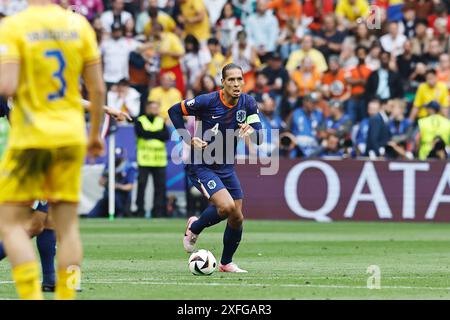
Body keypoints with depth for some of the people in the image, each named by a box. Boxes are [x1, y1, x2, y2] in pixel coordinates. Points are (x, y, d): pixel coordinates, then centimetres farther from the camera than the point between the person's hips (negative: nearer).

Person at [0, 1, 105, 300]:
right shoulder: (79, 25, 4)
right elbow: (98, 89, 6)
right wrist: (96, 134, 19)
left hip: (30, 139, -4)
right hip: (70, 137, 4)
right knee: (68, 225, 9)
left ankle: (32, 295, -12)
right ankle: (66, 295, 7)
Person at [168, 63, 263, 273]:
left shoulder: (248, 103, -4)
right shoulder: (207, 102, -18)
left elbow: (260, 139, -6)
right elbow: (174, 111, -7)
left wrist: (251, 131, -29)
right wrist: (189, 139, -16)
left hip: (226, 167, 6)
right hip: (201, 166, -6)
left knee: (237, 218, 5)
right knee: (227, 207, -24)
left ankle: (226, 263, 27)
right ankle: (195, 227, 6)